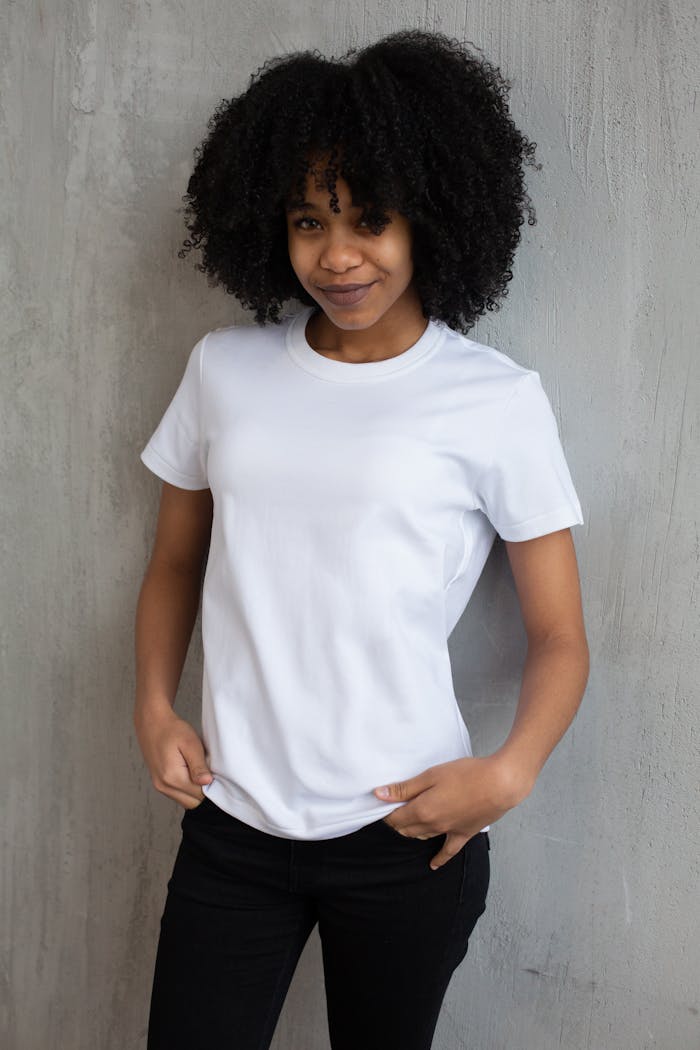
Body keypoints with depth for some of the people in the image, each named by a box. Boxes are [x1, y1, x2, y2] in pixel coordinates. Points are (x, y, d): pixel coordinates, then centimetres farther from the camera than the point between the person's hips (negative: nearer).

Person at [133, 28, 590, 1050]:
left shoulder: (497, 400, -6)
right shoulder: (224, 369, 3)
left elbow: (559, 636, -2)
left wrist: (507, 772, -18)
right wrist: (154, 707, -2)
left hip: (405, 837, -2)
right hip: (231, 823, 2)